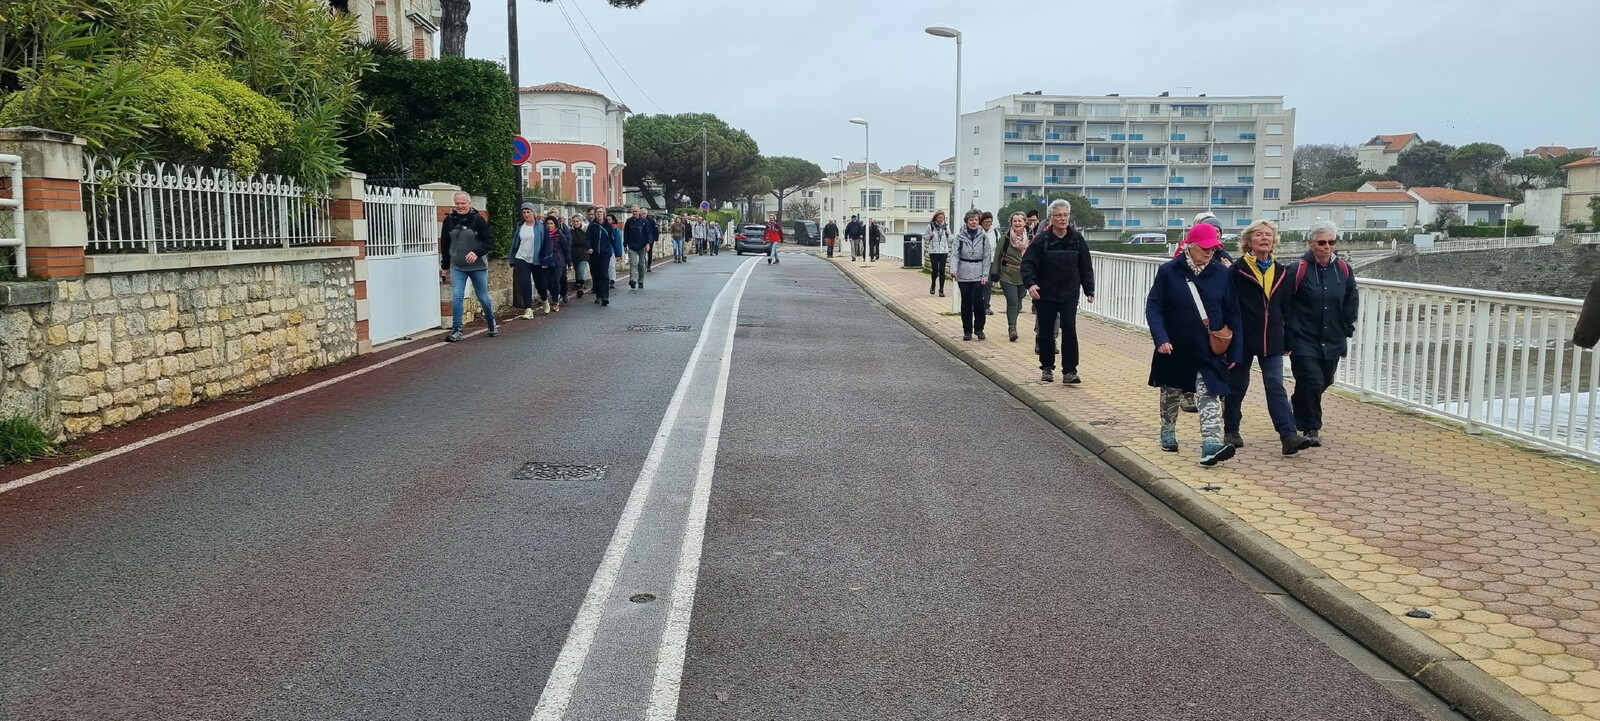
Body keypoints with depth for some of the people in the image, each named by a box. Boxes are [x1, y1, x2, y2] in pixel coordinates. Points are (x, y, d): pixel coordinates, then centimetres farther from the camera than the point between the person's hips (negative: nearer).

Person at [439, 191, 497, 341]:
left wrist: (477, 253, -25)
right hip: (457, 267, 2)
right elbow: (444, 244, 11)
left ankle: (492, 324, 31)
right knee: (456, 297, -10)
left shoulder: (478, 219, -7)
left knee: (483, 298, 9)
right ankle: (456, 330, -5)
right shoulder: (449, 220, 2)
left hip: (478, 266, -2)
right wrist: (445, 266, 12)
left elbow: (489, 241, -8)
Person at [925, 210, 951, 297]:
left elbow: (950, 240, 12)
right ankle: (933, 285, 24)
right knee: (935, 270, -5)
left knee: (942, 270, -2)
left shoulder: (946, 225, 4)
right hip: (933, 251, -1)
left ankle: (941, 290, 7)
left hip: (944, 251, 1)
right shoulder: (930, 226, -1)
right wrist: (930, 236, -12)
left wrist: (948, 234, -9)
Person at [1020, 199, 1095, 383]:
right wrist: (1030, 283, -27)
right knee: (1045, 332, 8)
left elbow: (1086, 267, 9)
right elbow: (1028, 264, -11)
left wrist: (1089, 290, 8)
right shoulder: (1041, 240, -7)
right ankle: (1047, 368, 24)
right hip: (1045, 295, -1)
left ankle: (1069, 371, -5)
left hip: (1069, 295, 1)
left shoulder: (1077, 239, 2)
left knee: (1069, 329, -10)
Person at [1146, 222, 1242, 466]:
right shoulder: (1168, 271, -8)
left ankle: (1211, 445, -19)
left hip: (1210, 349, 0)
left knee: (1209, 395, -10)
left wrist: (1235, 350, 0)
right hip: (1175, 347, 0)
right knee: (1171, 392, 16)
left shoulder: (1221, 273, -1)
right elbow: (1153, 307, -9)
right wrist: (1161, 338, -23)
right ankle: (1168, 433, 37)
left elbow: (1232, 314, 2)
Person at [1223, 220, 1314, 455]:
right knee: (1237, 386, 9)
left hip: (1271, 341, 3)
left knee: (1276, 386, -4)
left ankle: (1289, 435, -11)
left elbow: (1286, 309, 14)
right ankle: (1231, 431, 23)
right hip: (1243, 339, -3)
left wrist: (1288, 341, 12)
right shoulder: (1237, 271, -6)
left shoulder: (1280, 272, 9)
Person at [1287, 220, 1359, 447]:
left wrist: (1346, 330, 8)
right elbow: (1285, 305, -9)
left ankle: (1297, 405, 45)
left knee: (1324, 381, 17)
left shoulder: (1343, 269, 3)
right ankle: (1311, 428, 5)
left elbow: (1352, 302, 12)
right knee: (1312, 382, -10)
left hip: (1332, 341, 5)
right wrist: (1288, 337, -10)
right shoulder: (1298, 270, -11)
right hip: (1304, 341, -5)